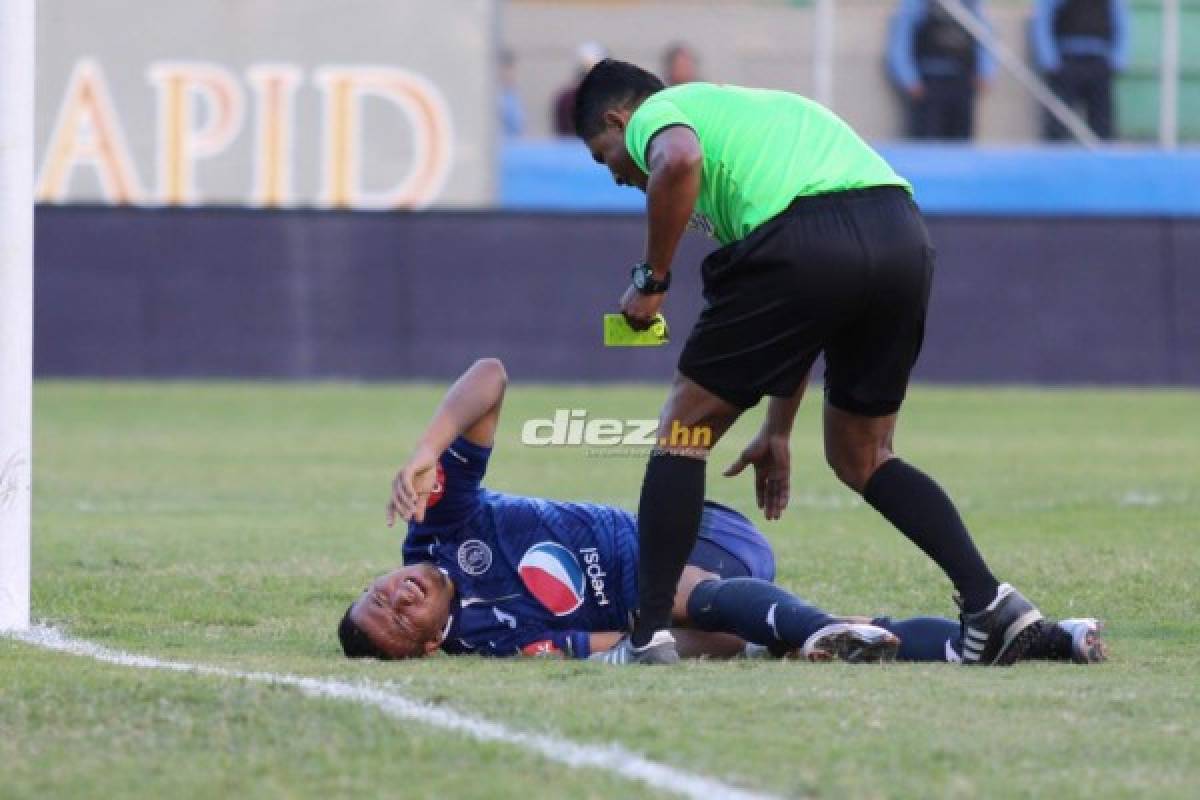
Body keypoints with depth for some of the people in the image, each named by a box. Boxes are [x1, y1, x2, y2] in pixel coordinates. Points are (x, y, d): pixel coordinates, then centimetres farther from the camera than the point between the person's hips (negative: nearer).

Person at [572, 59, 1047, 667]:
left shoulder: (654, 115, 18)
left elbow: (679, 162, -12)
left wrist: (651, 280, 0)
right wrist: (777, 431, 41)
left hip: (807, 242, -7)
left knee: (686, 428, 10)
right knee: (862, 457, 23)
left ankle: (649, 633, 6)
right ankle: (989, 601, 9)